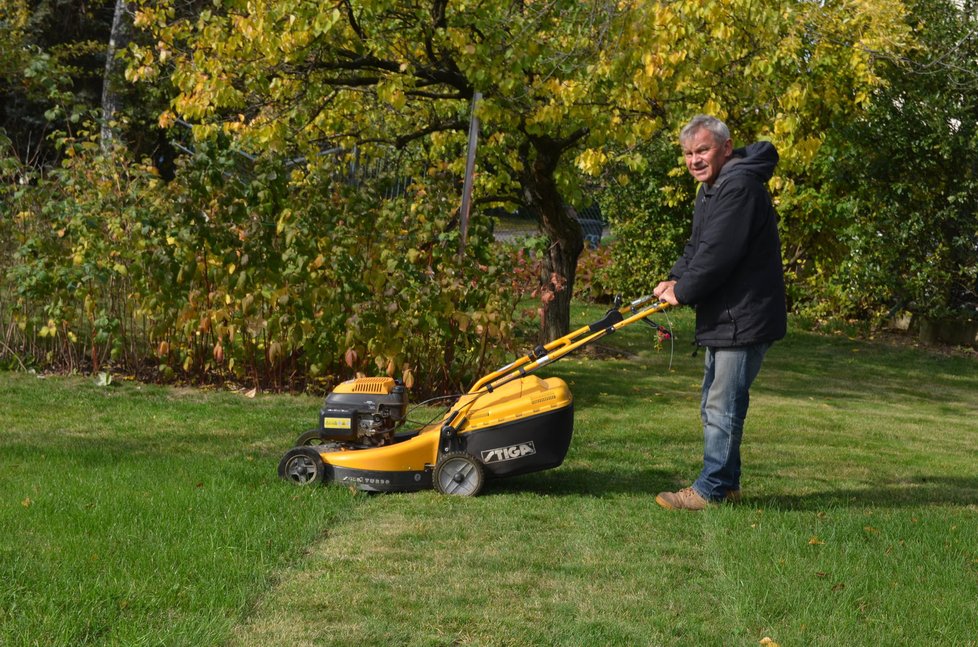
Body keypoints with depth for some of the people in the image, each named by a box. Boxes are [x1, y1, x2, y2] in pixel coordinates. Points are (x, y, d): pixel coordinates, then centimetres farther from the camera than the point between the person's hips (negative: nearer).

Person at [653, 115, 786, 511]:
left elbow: (718, 253, -24)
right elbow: (698, 246, 19)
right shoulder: (711, 189, 16)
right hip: (724, 317, 11)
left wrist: (682, 292, -11)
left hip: (745, 319, -11)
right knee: (714, 407, 17)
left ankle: (710, 489, 2)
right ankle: (726, 484, 27)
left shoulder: (740, 186, -19)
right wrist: (675, 279, 0)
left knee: (723, 407, -5)